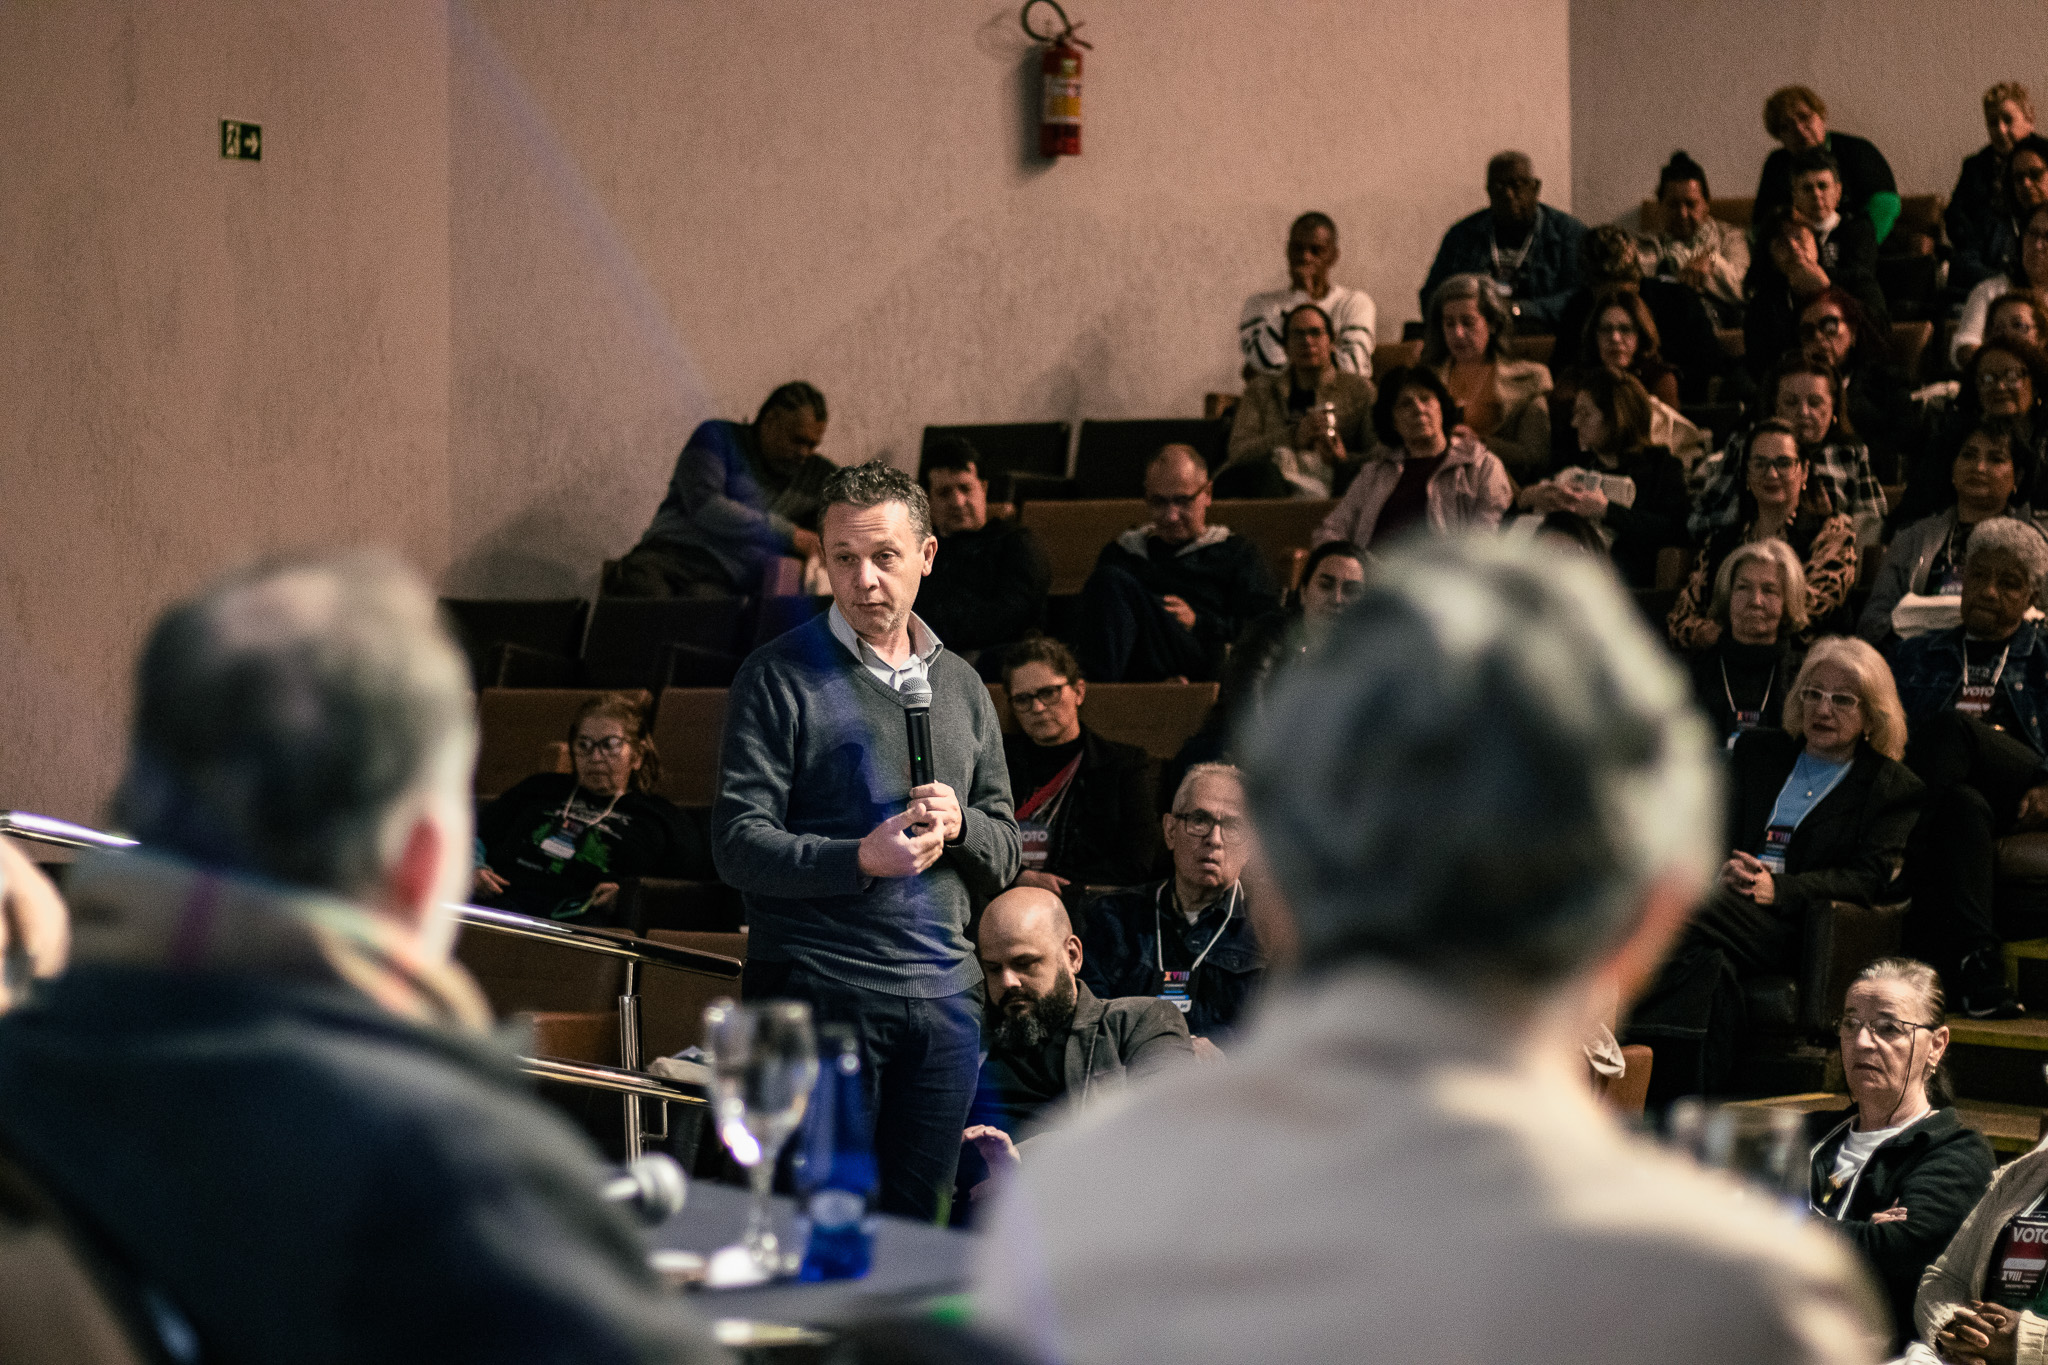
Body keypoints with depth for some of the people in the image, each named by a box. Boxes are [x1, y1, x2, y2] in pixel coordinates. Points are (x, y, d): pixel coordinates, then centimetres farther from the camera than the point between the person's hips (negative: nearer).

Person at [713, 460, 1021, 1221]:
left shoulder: (959, 686, 15)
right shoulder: (780, 678, -2)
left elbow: (1006, 855, 16)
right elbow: (738, 844, -9)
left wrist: (957, 825, -6)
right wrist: (860, 857, -21)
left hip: (943, 995, 5)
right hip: (817, 991, -5)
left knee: (918, 1229, 9)